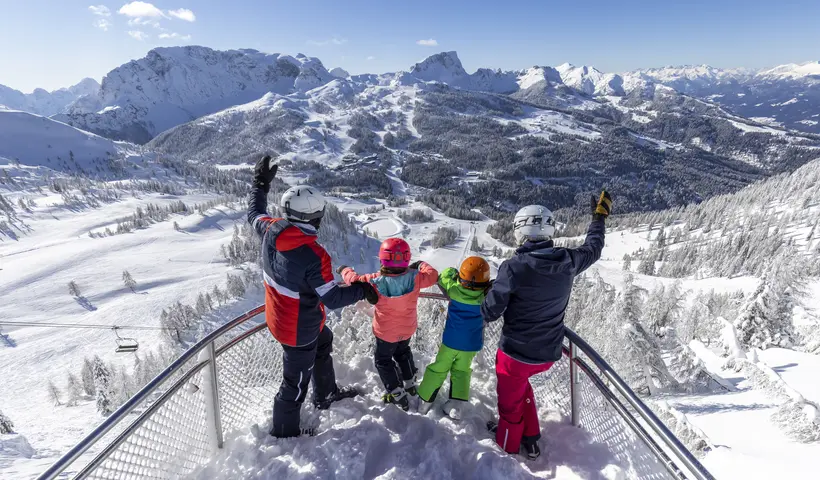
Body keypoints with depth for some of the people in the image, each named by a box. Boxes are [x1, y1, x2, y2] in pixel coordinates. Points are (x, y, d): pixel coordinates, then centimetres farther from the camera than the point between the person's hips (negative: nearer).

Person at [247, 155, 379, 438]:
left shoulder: (271, 230, -16)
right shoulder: (314, 256, -36)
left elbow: (254, 215, 8)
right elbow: (332, 298, -27)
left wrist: (260, 183, 20)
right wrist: (363, 290, -12)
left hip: (278, 315, 8)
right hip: (300, 330, -8)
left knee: (323, 344, 33)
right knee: (296, 381, 16)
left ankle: (326, 394, 55)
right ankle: (284, 431, 41)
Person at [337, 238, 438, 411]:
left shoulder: (376, 281, -32)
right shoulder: (414, 277, -26)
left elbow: (355, 280, -16)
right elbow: (432, 276, -7)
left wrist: (345, 270, 4)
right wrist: (422, 265, 12)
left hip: (386, 332, -4)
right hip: (408, 328, 4)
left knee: (383, 360, 19)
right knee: (403, 352, 32)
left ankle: (398, 395, 23)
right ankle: (410, 383, 47)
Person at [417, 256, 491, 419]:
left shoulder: (454, 289, -19)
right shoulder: (486, 296, -20)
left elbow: (444, 276, -1)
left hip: (451, 340, 0)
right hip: (472, 344, 0)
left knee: (438, 369, 16)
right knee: (461, 371, 20)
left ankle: (425, 400, 26)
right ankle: (456, 405, 13)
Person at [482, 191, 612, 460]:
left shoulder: (514, 267, -26)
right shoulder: (568, 262, -11)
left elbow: (490, 312, -20)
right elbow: (593, 249, 12)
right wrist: (600, 216, 27)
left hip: (517, 352, -5)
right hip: (549, 352, 5)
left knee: (511, 399, 20)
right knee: (521, 383, 33)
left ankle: (508, 447, 44)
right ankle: (530, 439, 44)